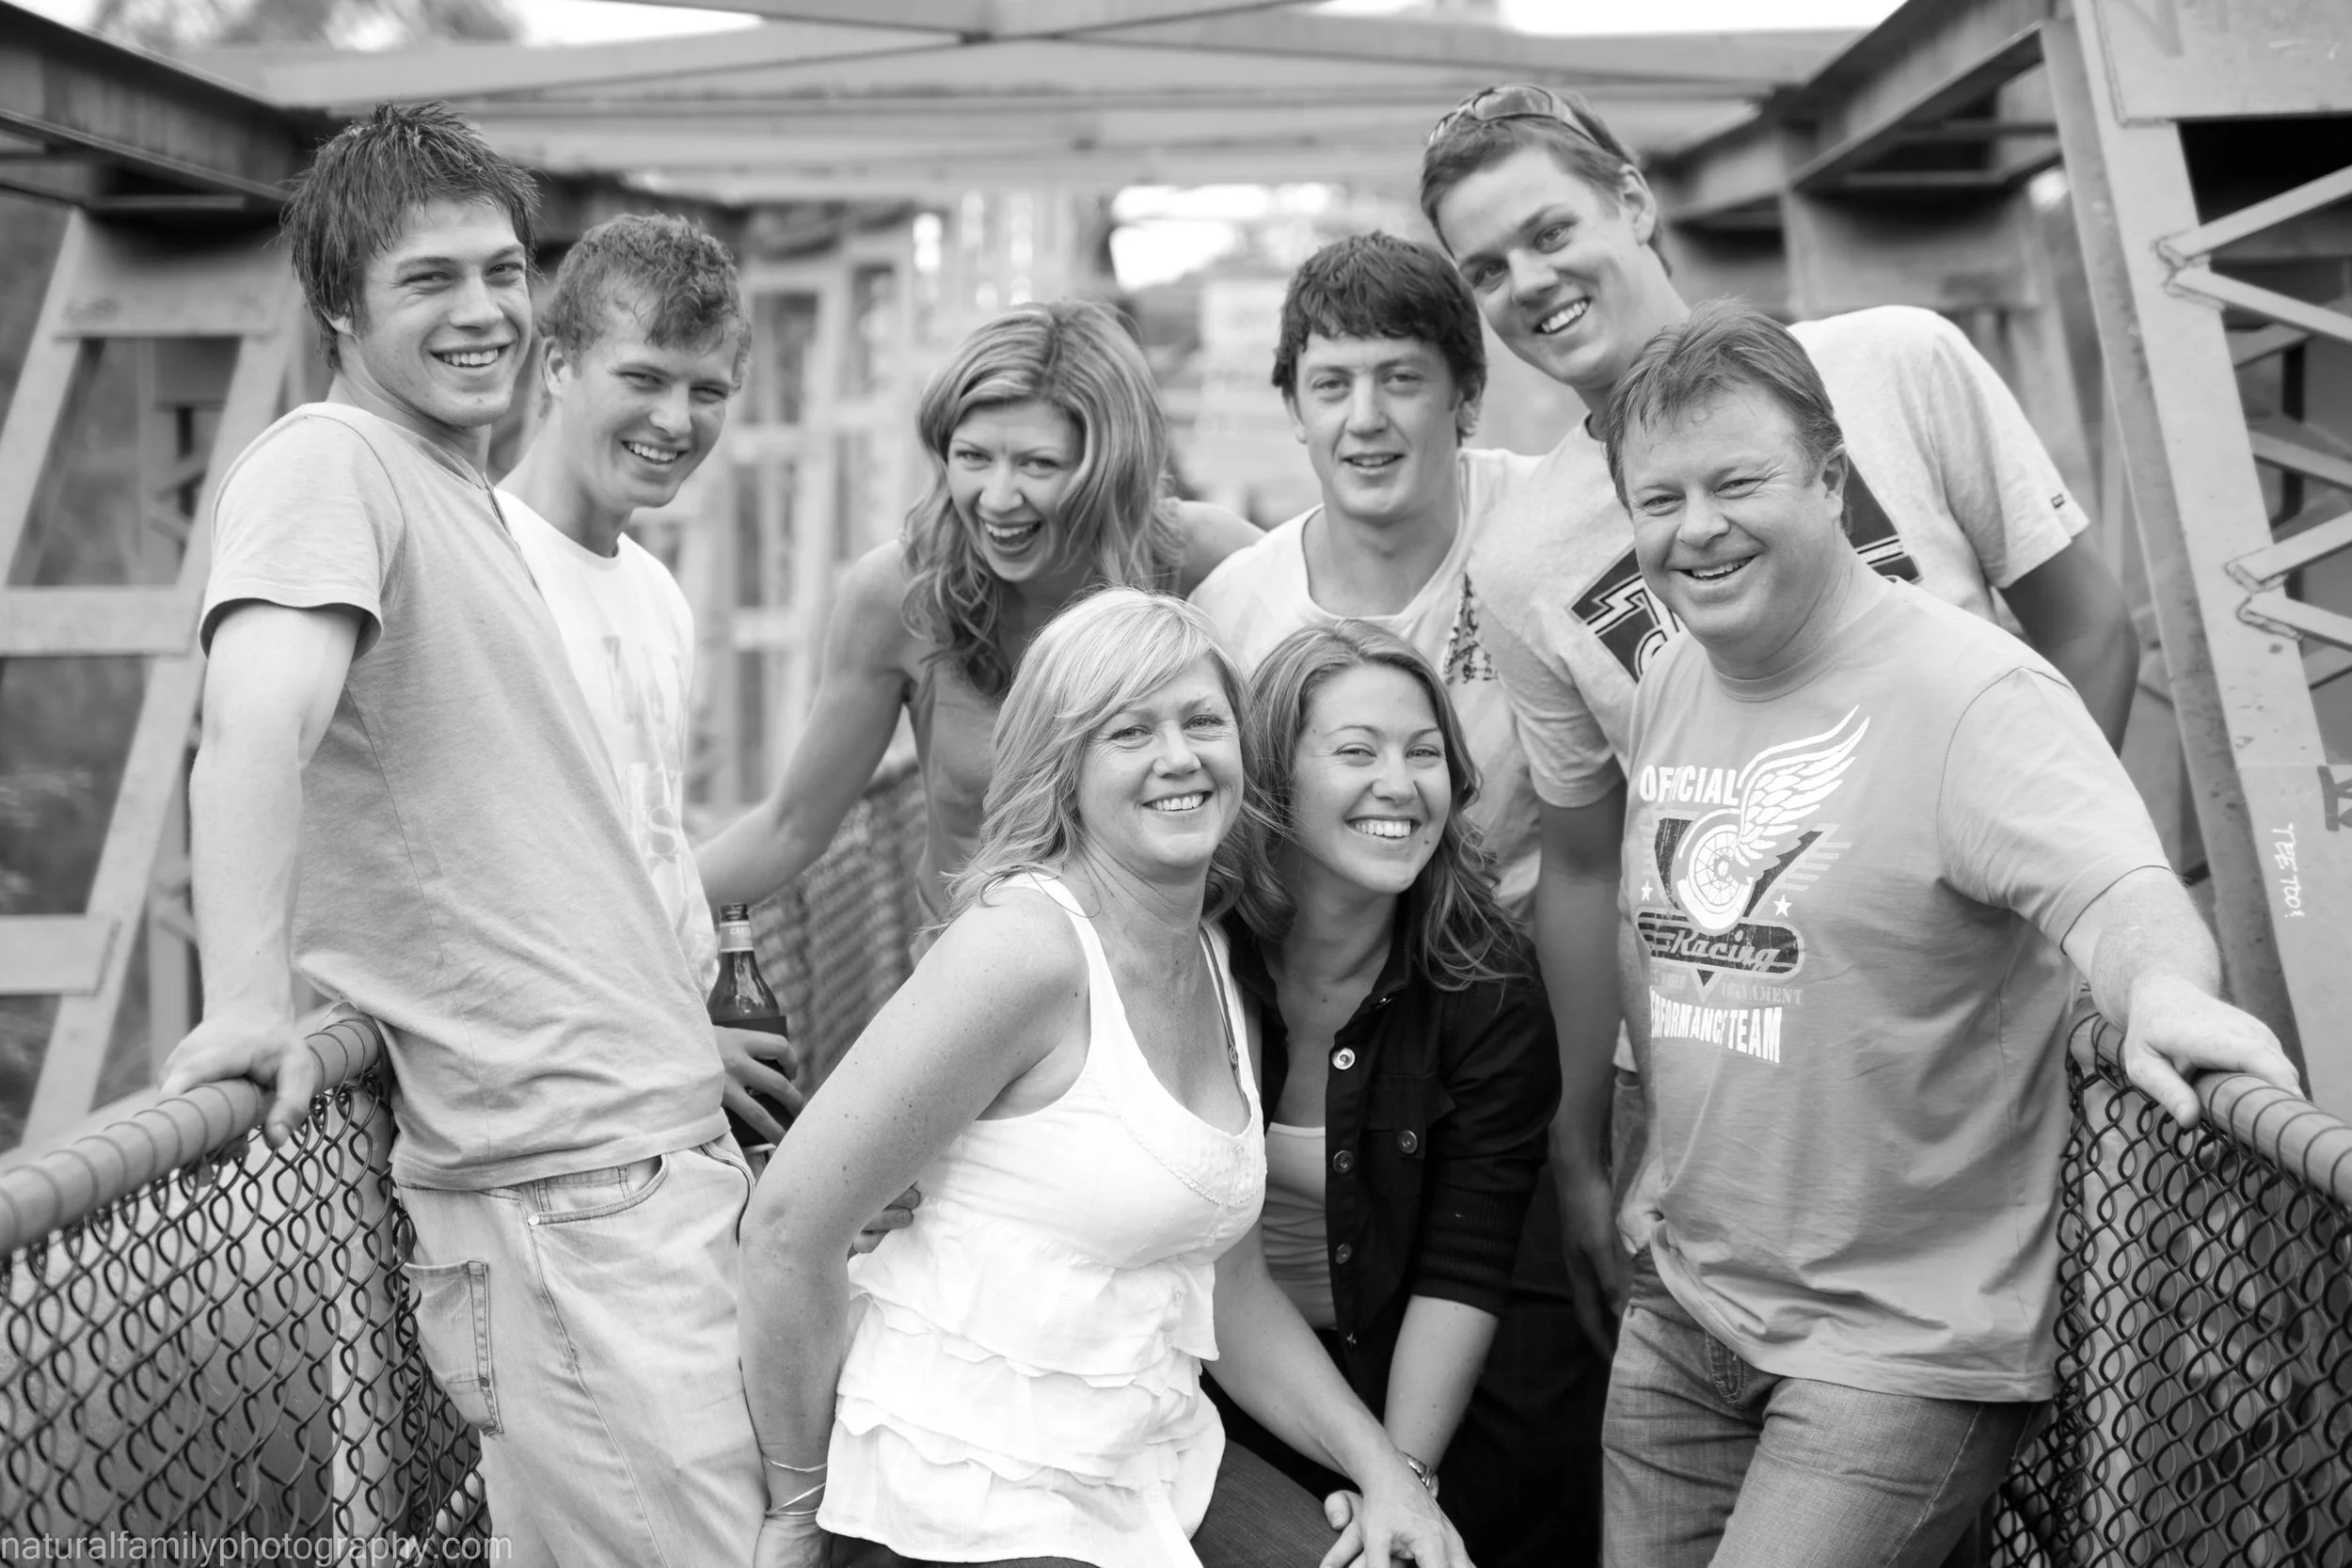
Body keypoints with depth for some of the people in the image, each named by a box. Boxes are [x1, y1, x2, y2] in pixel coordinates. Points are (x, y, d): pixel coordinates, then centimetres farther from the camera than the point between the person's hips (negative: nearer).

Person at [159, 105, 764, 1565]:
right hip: (569, 1195, -9)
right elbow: (258, 724, -27)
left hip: (674, 1143, 9)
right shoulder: (328, 463, -10)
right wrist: (251, 998, -37)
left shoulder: (474, 499, 18)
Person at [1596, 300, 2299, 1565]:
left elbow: (2112, 887, -28)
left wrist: (2163, 989, -49)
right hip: (1680, 1305, 7)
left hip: (1905, 1334, -7)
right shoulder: (1668, 687, 7)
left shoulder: (1974, 693, -15)